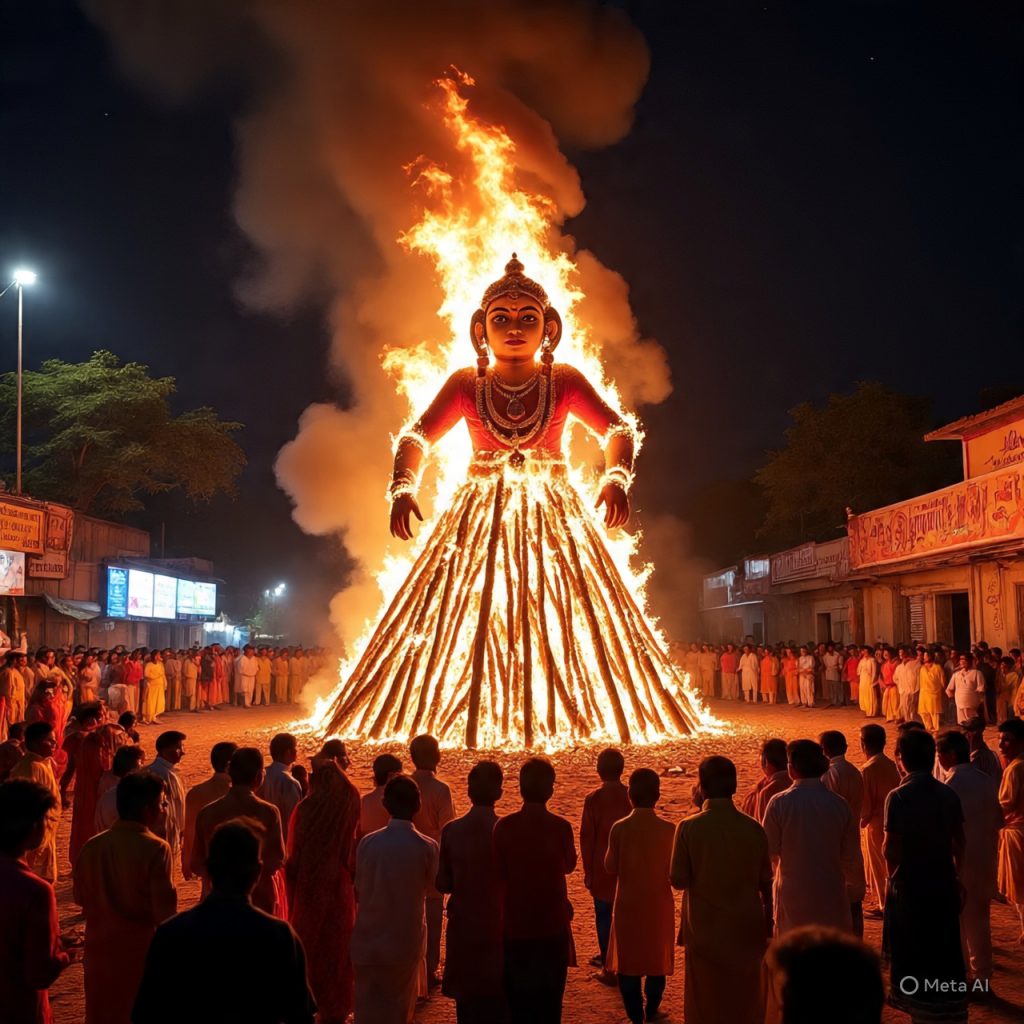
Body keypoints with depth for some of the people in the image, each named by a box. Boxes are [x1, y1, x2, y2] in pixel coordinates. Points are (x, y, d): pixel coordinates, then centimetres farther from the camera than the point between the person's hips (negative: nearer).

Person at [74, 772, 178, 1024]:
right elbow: (165, 908, -17)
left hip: (100, 948, 4)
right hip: (141, 949, -4)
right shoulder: (156, 849, -19)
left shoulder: (92, 847, -5)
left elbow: (81, 898, 7)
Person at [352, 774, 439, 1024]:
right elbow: (431, 888, 4)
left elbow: (359, 891, -2)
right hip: (407, 942, 0)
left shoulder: (367, 843, -11)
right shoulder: (427, 847, -12)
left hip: (369, 941, 0)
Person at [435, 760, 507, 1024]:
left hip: (463, 928, 2)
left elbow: (442, 884, -2)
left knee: (467, 1002, 14)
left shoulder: (451, 830, -7)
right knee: (496, 1002, 9)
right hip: (497, 926, -2)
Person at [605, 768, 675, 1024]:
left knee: (627, 964, 11)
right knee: (657, 962, 16)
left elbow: (610, 868, -6)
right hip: (659, 905, 1)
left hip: (627, 905, 0)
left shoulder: (619, 829, -12)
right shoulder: (668, 829, -12)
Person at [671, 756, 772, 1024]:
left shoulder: (688, 828, -15)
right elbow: (765, 882, -1)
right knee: (745, 1000, 17)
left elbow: (678, 880, -13)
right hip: (746, 928, 2)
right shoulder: (753, 829, -9)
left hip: (705, 928, -2)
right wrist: (768, 921, 13)